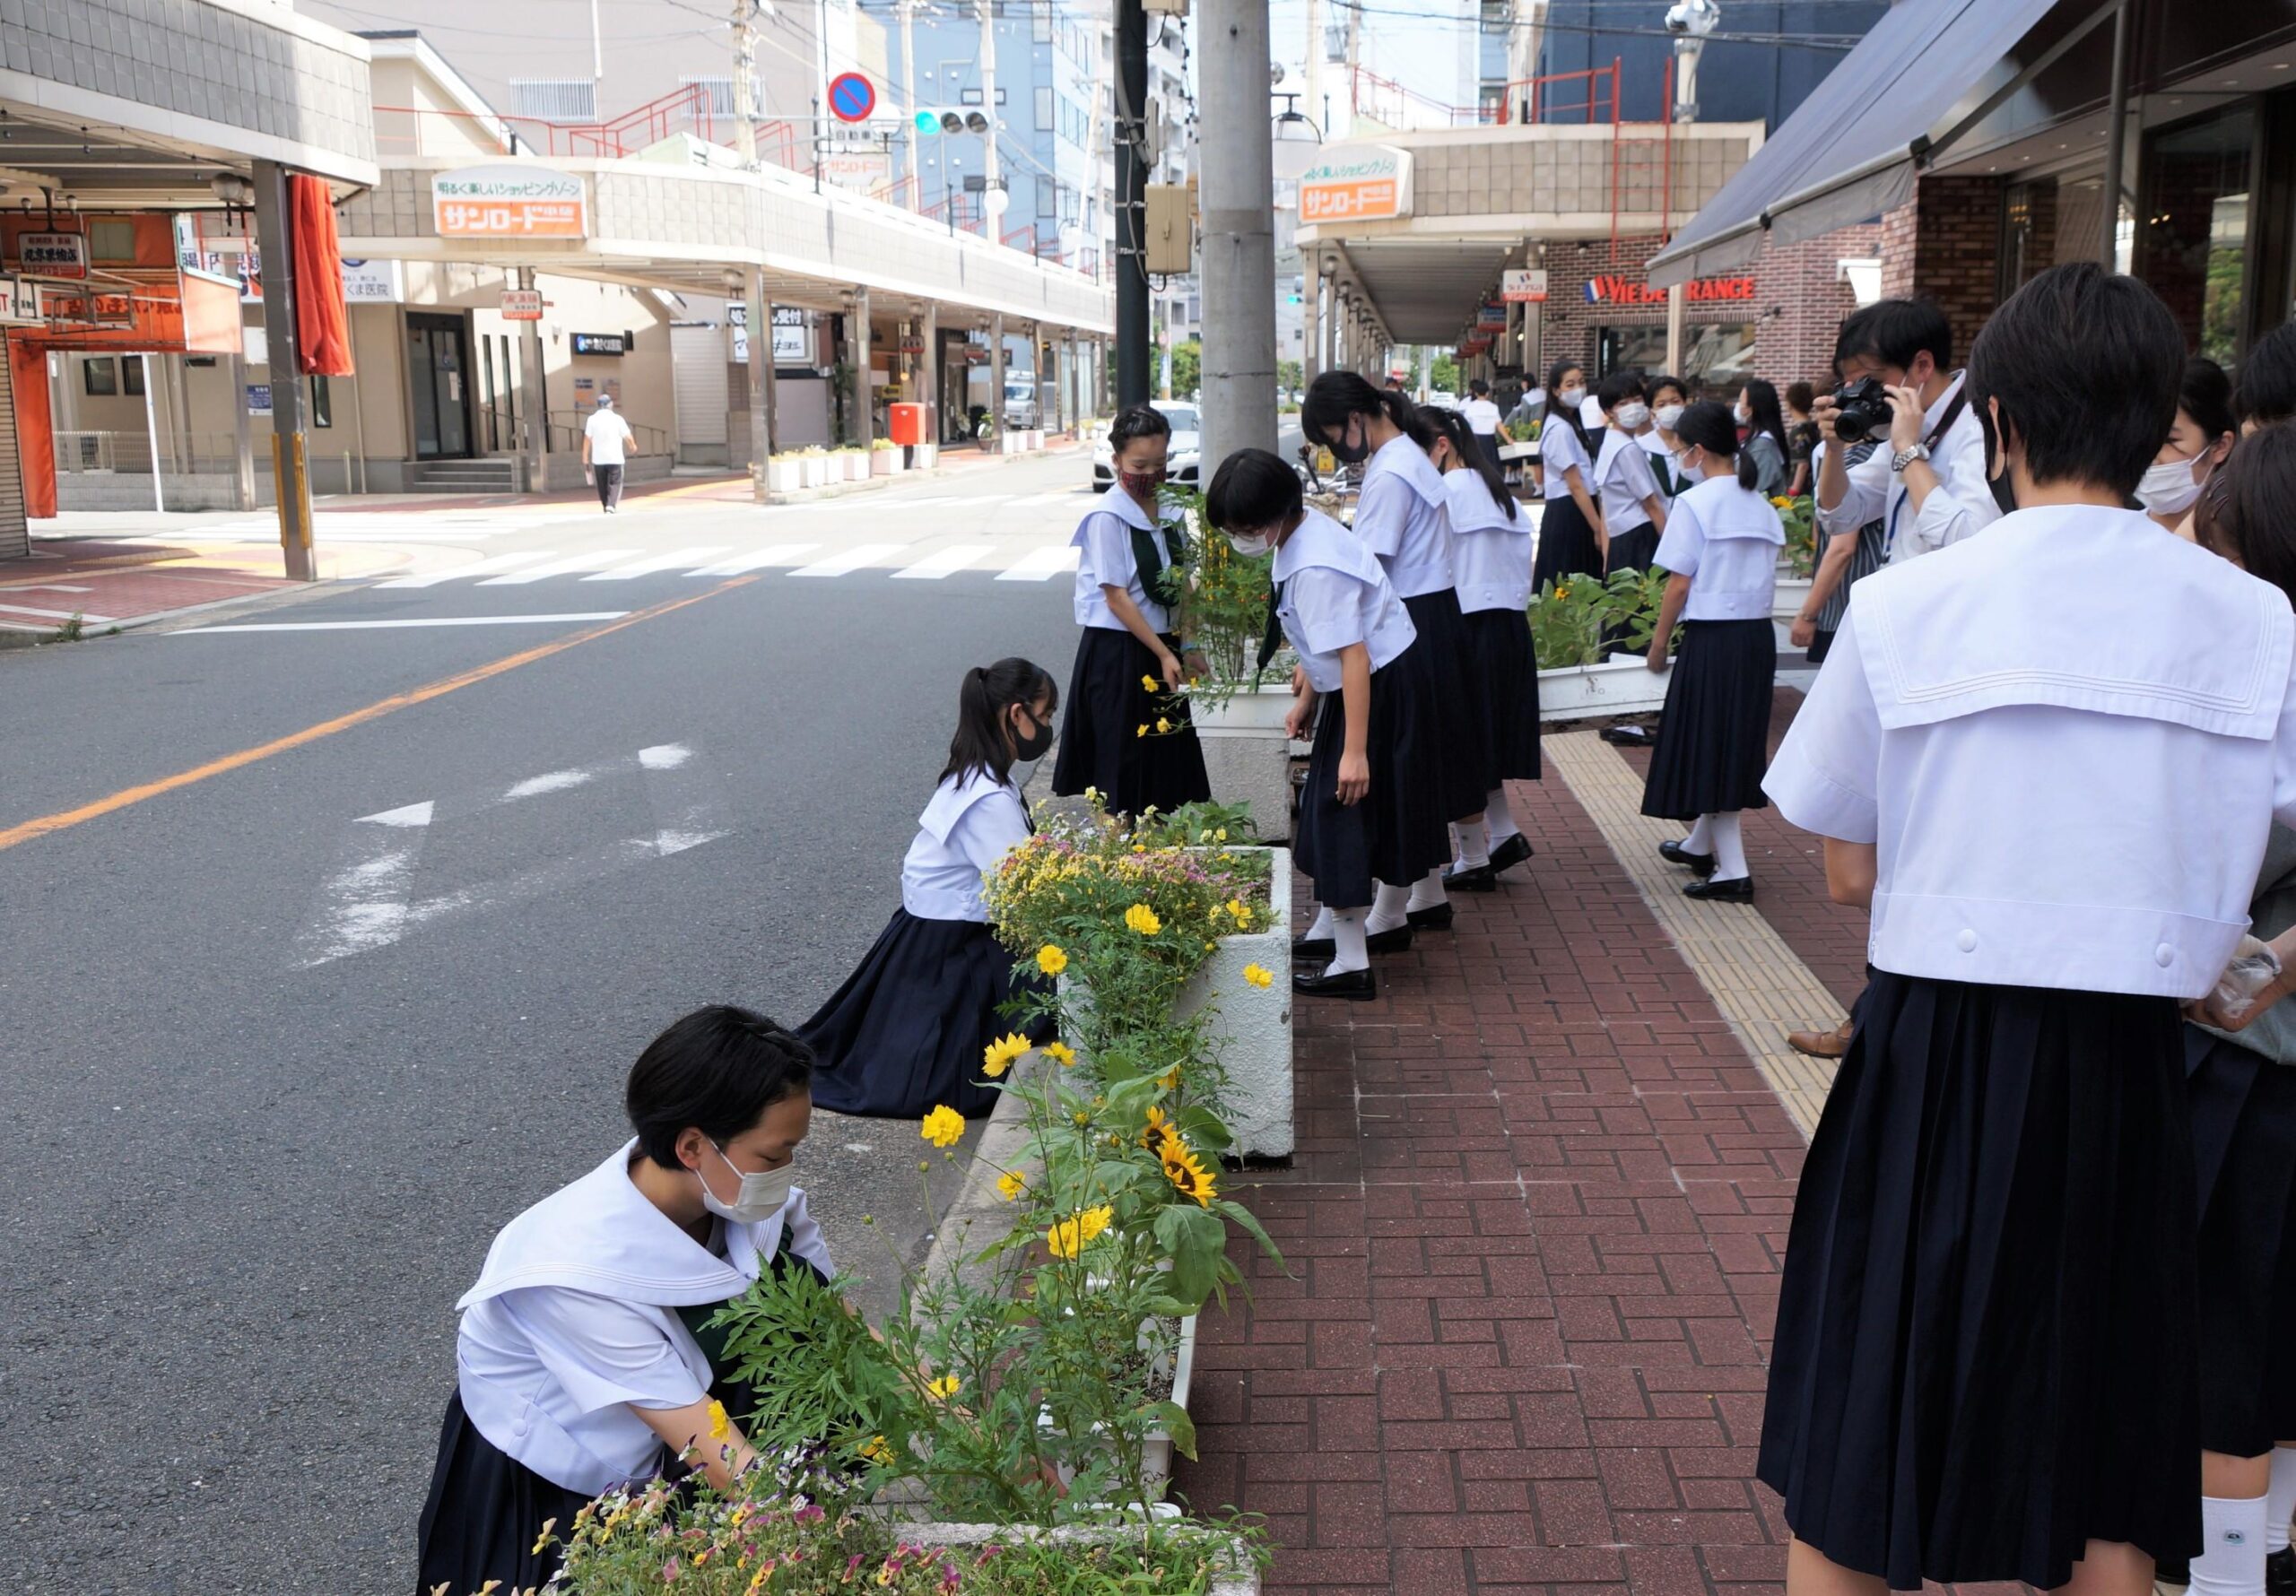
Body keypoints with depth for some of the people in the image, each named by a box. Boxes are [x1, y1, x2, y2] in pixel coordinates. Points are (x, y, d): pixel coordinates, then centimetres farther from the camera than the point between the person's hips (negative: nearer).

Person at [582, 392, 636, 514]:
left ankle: (606, 507, 19)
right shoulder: (617, 419, -4)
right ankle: (611, 505, -17)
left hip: (598, 459, 2)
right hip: (615, 458, -2)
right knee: (615, 483, 1)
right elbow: (628, 437, 0)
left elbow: (587, 439, -4)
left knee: (602, 485, 14)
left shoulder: (592, 419, -1)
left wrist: (585, 459, 2)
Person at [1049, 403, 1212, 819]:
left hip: (1163, 645, 7)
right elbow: (1117, 597, -15)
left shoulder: (1168, 509, 7)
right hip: (1117, 652, -7)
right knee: (1125, 767, -1)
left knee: (1169, 760, 9)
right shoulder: (1107, 518, -13)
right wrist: (1163, 653, -16)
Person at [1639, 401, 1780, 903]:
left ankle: (1732, 871, -3)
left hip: (1712, 637, -7)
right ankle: (1700, 846, 35)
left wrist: (1658, 643, -2)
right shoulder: (1761, 504, 8)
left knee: (1709, 747, 0)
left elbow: (1679, 583, -12)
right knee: (1737, 743, 17)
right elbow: (1767, 575, 9)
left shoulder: (1695, 503, -11)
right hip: (1759, 635, 7)